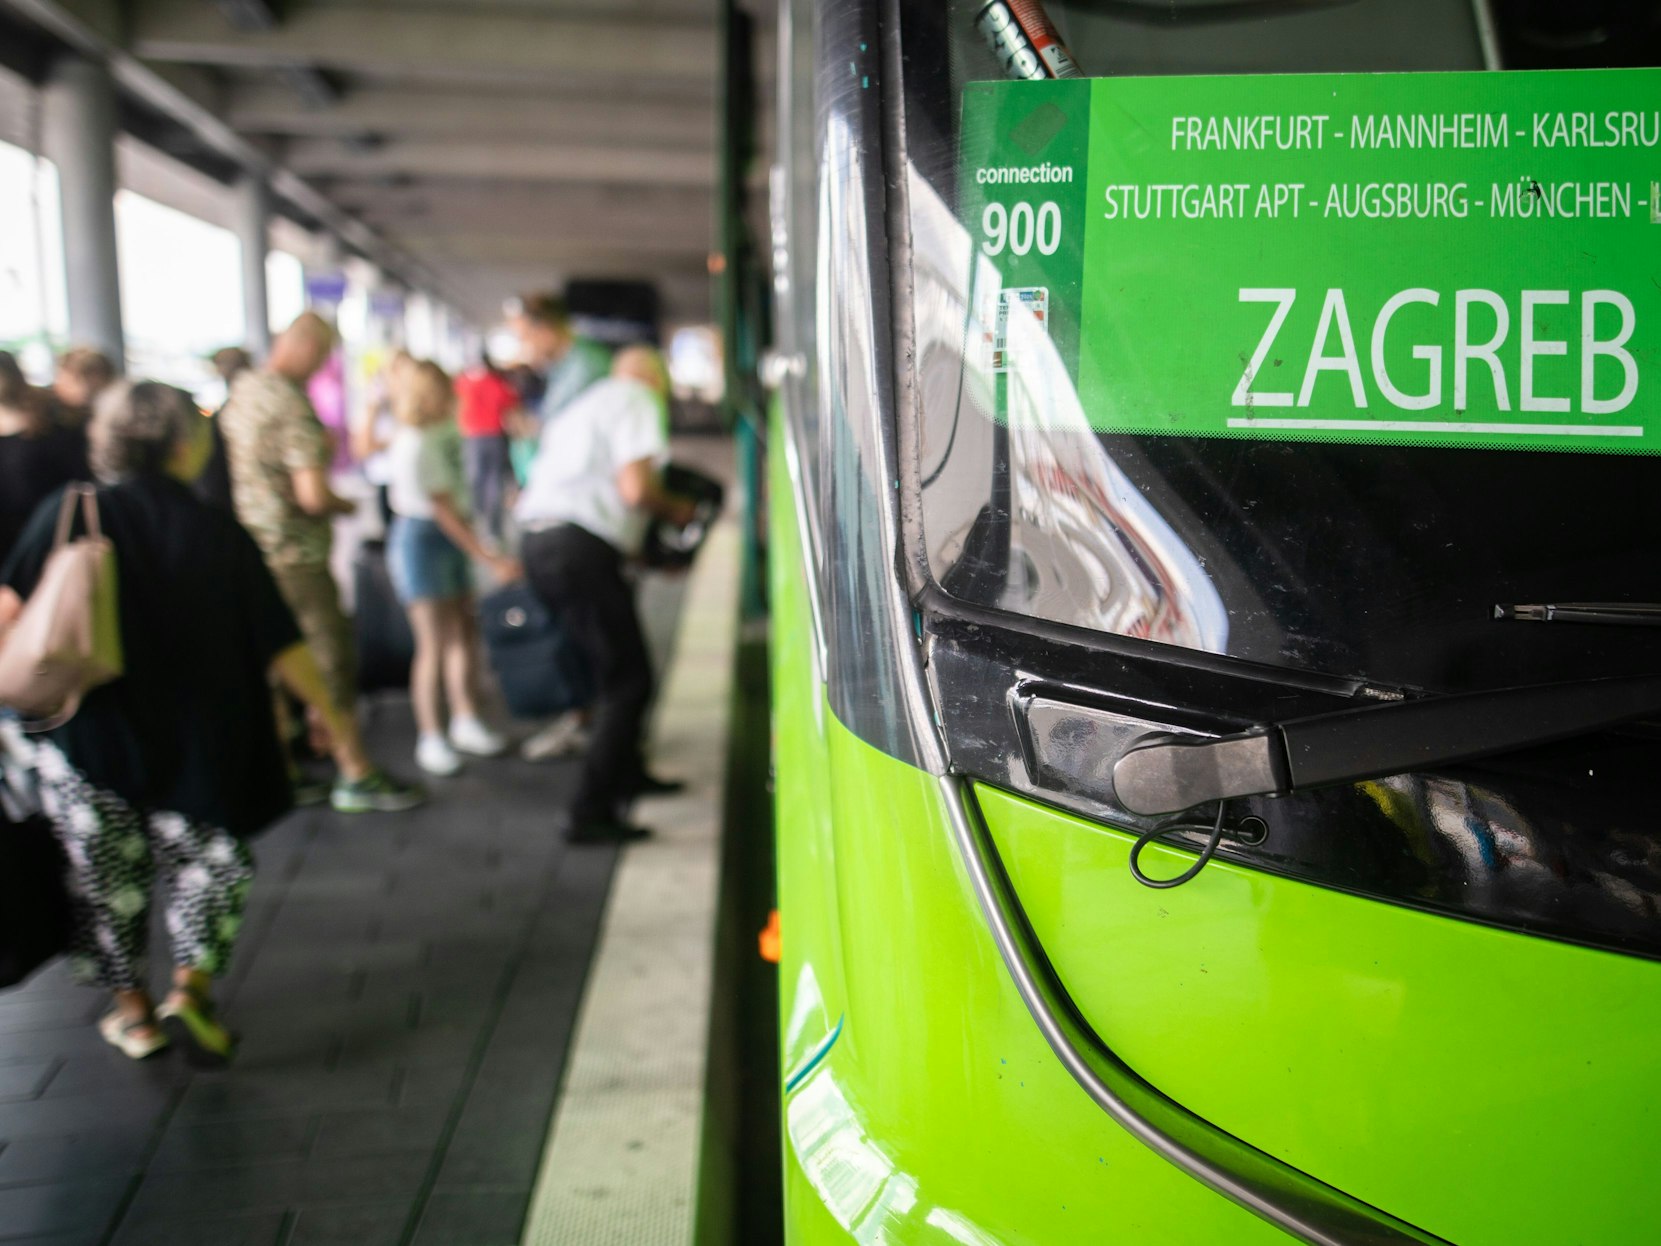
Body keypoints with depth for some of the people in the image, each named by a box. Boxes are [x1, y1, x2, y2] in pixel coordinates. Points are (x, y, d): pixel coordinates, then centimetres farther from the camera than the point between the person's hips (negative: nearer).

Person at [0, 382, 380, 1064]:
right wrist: (333, 717, 4)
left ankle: (131, 1006, 24)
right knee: (206, 860, 16)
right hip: (198, 743, -1)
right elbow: (281, 647, -5)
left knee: (106, 871, 16)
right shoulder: (220, 535, -5)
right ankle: (191, 987, 0)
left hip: (87, 736, 1)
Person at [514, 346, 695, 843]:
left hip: (538, 540, 9)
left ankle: (627, 774, 38)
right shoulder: (637, 401, 3)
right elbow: (635, 487, -12)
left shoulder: (581, 407, 30)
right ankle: (590, 811, -6)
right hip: (580, 546, -9)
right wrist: (674, 509, 9)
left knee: (616, 665, 25)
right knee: (628, 681, -4)